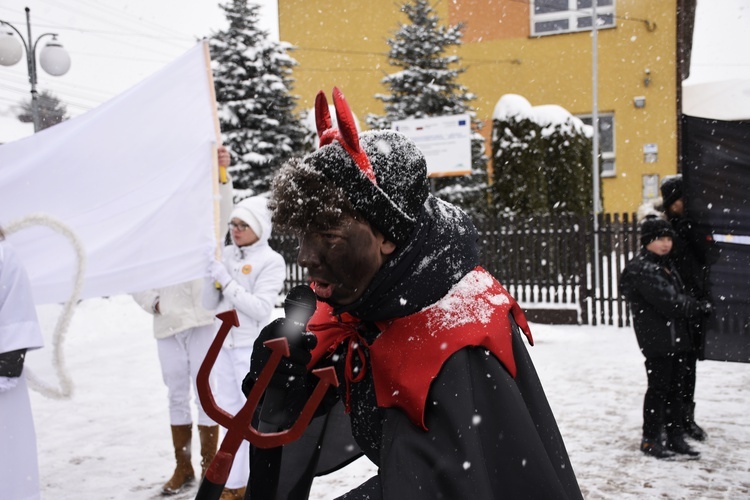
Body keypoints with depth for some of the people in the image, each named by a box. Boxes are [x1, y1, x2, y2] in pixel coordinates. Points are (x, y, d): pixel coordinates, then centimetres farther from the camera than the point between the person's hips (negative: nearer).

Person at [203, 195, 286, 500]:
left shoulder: (271, 261, -8)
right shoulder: (227, 255, 7)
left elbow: (261, 308, -17)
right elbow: (209, 303, 8)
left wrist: (227, 281, -18)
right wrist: (214, 278, -10)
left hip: (252, 347, -6)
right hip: (224, 344, 6)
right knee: (230, 414, 14)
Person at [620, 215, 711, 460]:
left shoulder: (667, 266, 17)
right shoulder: (640, 268, -13)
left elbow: (681, 296, 15)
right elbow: (667, 302, -19)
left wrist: (696, 307, -6)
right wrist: (700, 308, -10)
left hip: (677, 338, 9)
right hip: (657, 340, -9)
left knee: (678, 387, 13)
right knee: (659, 388, -2)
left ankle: (675, 436, 23)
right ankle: (651, 439, 9)